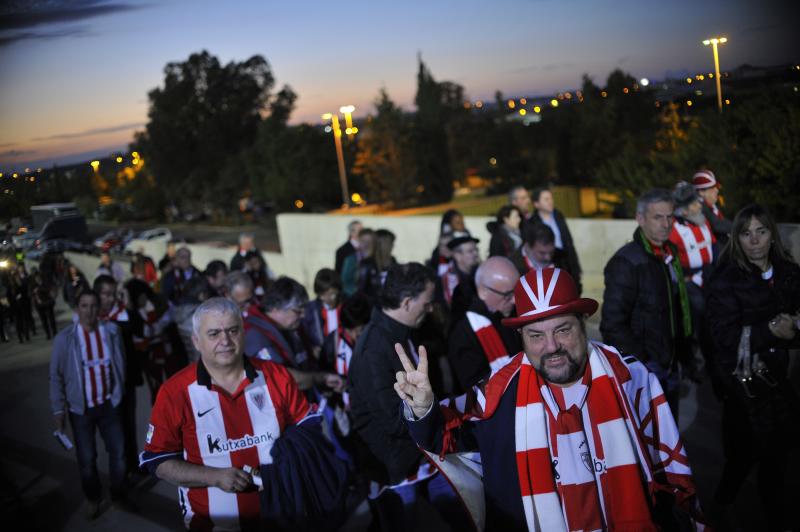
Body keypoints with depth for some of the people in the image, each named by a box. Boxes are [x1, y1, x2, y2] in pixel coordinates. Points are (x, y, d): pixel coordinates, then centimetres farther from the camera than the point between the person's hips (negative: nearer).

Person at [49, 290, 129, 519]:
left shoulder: (111, 331, -7)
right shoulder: (65, 338, -13)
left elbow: (120, 363, 3)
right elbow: (56, 375, -7)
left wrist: (119, 393, 6)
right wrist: (58, 409, -7)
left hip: (108, 404, 1)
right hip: (80, 408, -1)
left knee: (118, 452, 10)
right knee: (87, 459, 11)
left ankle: (119, 494, 33)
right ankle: (92, 498, 36)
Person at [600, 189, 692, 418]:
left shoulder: (670, 253, 9)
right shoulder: (626, 262, -17)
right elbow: (613, 324, -21)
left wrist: (683, 354, 16)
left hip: (670, 366, 8)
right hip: (644, 368, -8)